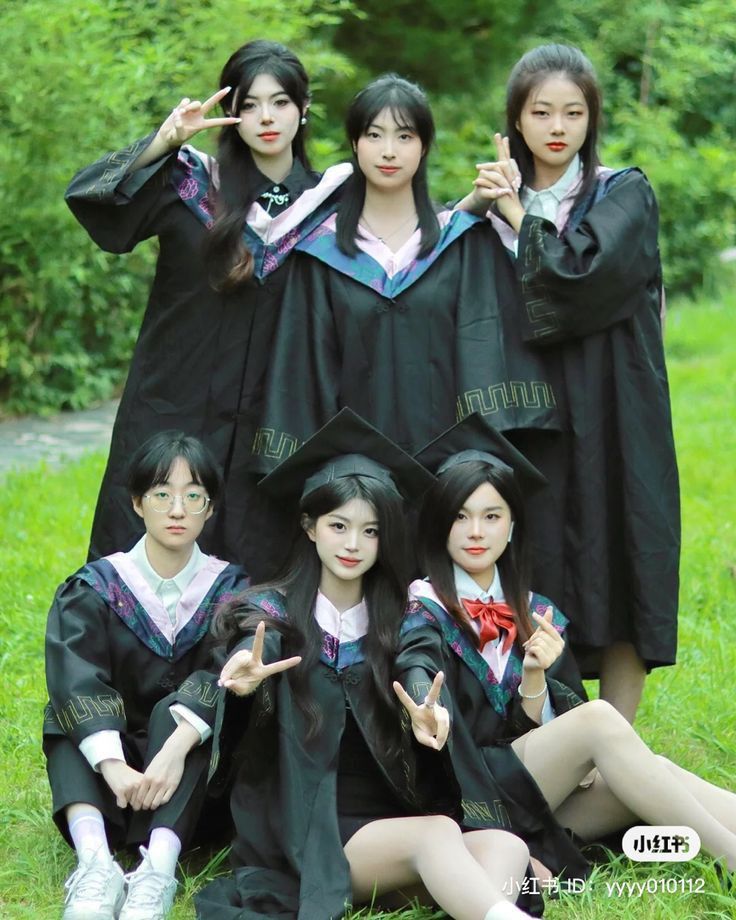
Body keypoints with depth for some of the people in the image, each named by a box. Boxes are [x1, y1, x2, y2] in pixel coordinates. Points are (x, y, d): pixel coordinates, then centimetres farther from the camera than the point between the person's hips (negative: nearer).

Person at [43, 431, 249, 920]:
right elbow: (75, 679, -19)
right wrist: (112, 766, -36)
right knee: (69, 714, -27)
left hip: (194, 774, -1)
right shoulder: (95, 587, -1)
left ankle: (160, 868, -49)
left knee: (173, 711, -30)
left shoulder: (231, 589, -1)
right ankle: (95, 860, -48)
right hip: (111, 756, 1)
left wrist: (177, 747, -40)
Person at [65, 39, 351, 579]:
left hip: (270, 427, 1)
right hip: (173, 414, -1)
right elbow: (89, 196, -14)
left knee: (254, 567, 4)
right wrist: (163, 142, -25)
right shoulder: (193, 183, 1)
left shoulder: (330, 202, 6)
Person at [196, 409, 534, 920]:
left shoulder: (402, 622, 10)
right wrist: (246, 678, -47)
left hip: (390, 820, 4)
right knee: (437, 834, -31)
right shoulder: (272, 612, 3)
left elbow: (419, 675, -13)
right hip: (304, 831, -3)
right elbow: (247, 655, -20)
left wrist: (428, 712, -39)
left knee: (506, 848, -25)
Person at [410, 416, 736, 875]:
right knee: (597, 718, -26)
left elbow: (538, 731, 7)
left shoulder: (538, 617, 13)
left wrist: (534, 678, -11)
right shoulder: (423, 609, -2)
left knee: (654, 773, -22)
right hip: (466, 802, -5)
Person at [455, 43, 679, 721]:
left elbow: (575, 279, -16)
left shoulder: (625, 196, 1)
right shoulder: (495, 204, 12)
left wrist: (519, 214, -6)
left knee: (612, 585, -2)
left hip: (608, 424, -3)